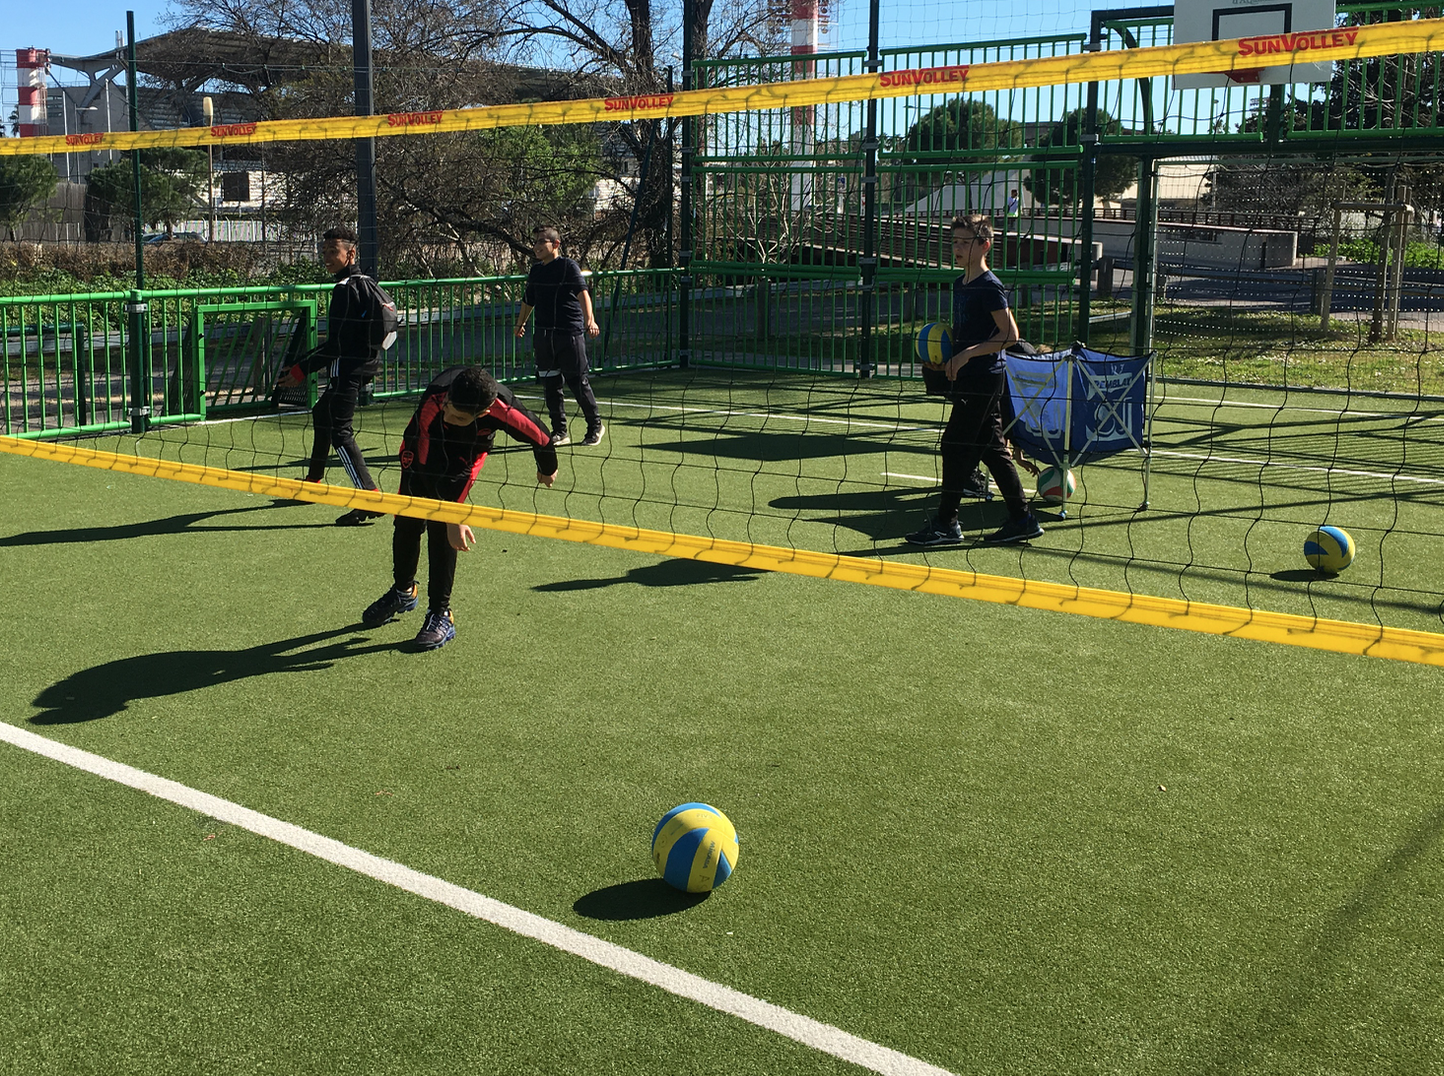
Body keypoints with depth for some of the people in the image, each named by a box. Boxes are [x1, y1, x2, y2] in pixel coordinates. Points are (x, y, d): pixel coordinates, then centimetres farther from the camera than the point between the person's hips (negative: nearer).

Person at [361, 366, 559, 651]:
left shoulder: (503, 410, -41)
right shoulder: (432, 403, -42)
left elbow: (541, 437, -20)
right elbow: (430, 467, -37)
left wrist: (547, 469, 1)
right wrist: (453, 519, -39)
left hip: (467, 452, -1)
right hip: (423, 446, 1)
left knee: (439, 527, -15)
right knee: (407, 521, 5)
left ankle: (440, 614, -5)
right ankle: (403, 591, 33)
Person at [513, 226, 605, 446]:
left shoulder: (569, 266, -6)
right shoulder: (535, 271, 13)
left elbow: (582, 293, -20)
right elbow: (528, 301, 28)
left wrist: (589, 319, -36)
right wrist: (520, 323, 39)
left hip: (570, 335, -6)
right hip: (543, 336, 6)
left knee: (578, 383, -1)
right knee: (550, 386, 6)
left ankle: (595, 426, 16)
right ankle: (559, 432, 14)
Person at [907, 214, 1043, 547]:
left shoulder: (989, 286, -13)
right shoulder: (959, 284, 14)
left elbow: (1010, 335, -17)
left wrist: (967, 354, -21)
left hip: (983, 380, -9)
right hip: (968, 381, 9)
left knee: (955, 445, -7)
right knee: (992, 448, 10)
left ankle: (946, 523, 0)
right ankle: (1022, 519, 16)